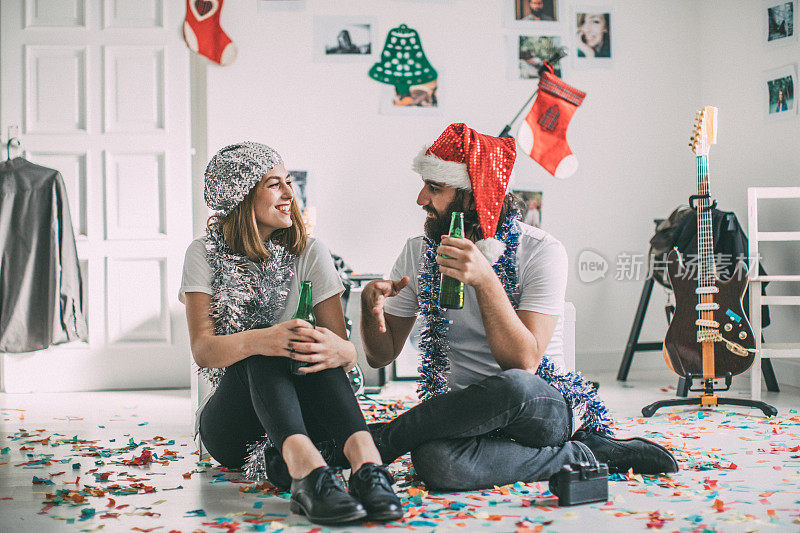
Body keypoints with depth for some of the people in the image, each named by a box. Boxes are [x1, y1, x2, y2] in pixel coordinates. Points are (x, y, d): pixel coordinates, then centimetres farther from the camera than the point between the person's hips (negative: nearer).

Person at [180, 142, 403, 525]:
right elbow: (202, 349, -15)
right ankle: (308, 470, -55)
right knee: (262, 347, -31)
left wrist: (341, 351, -33)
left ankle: (365, 463, -50)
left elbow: (348, 350, -6)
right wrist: (257, 341, -37)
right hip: (230, 426, -2)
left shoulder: (308, 253, 3)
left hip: (302, 417, 2)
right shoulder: (206, 255, -1)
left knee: (318, 347, -28)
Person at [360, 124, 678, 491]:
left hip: (545, 407, -3)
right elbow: (381, 355, 9)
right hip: (465, 413, 3)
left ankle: (379, 439, -16)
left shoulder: (541, 252, -10)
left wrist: (485, 280, -31)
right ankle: (577, 455, -15)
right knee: (434, 460, -36)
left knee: (513, 387, -42)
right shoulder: (419, 254, 4)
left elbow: (524, 363, -20)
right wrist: (371, 303, -13)